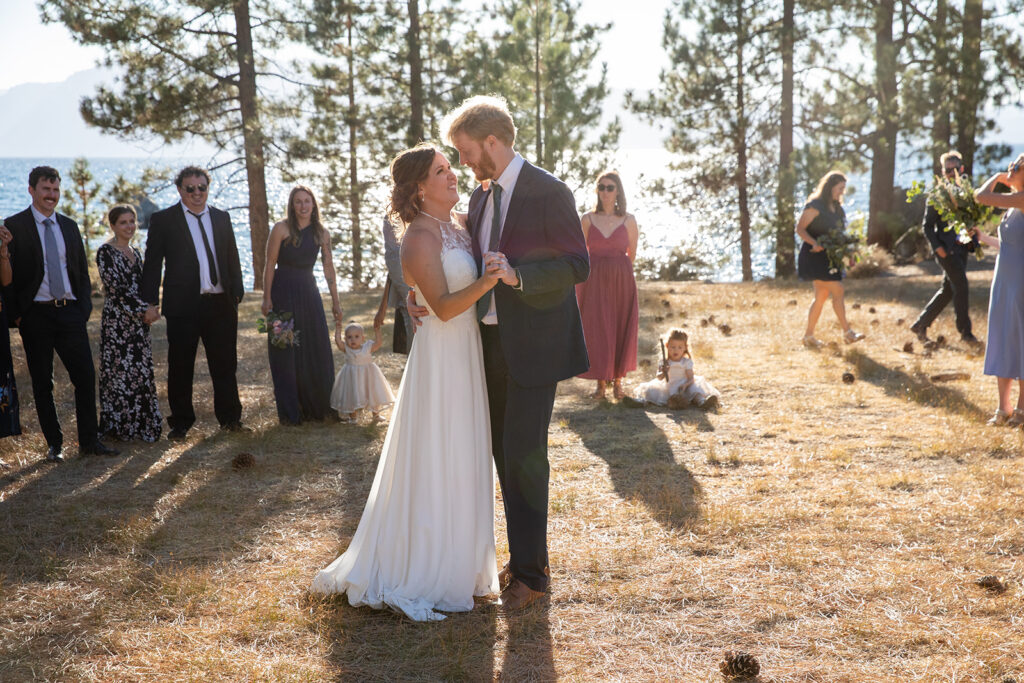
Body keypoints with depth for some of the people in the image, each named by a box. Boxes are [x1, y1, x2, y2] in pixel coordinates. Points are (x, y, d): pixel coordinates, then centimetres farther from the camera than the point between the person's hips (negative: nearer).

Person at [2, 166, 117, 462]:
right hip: (35, 314, -3)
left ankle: (89, 440, 9)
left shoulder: (69, 226, 13)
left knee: (85, 376, 0)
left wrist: (84, 306, 6)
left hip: (70, 312, 4)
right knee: (42, 383, 4)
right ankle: (54, 444, 14)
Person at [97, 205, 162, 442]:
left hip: (139, 322, 7)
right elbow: (115, 287, -16)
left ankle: (141, 424, 16)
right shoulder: (105, 252, -9)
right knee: (120, 370, -3)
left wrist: (147, 310, 5)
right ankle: (119, 425, 5)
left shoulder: (135, 252, 15)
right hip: (117, 321, -7)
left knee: (141, 372, 8)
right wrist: (144, 309, -16)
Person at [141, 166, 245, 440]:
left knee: (225, 364, 9)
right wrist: (150, 302, -6)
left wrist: (236, 292, 11)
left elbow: (232, 258, 16)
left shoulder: (222, 218, 12)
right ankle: (181, 423, 17)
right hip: (183, 305, -3)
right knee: (180, 367, 5)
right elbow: (152, 263, -1)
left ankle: (230, 417, 21)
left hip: (220, 303, 3)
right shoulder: (163, 220, 0)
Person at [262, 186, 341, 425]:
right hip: (283, 292, -4)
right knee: (285, 352, 2)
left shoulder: (321, 233, 5)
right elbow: (270, 265, -6)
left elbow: (328, 268, 7)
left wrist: (335, 302, 5)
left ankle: (321, 407, 19)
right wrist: (267, 298, -10)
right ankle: (290, 412, 11)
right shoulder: (281, 229, -7)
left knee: (318, 350, 5)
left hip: (309, 292, 4)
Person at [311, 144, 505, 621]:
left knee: (463, 461, 16)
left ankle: (457, 562, 29)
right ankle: (423, 576, 9)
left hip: (468, 353, 9)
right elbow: (443, 306, -22)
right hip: (442, 354, -9)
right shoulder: (420, 237, -16)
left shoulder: (456, 227, 10)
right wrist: (485, 282, -35)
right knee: (435, 463, -2)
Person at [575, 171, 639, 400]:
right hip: (594, 282, 0)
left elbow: (632, 253, 11)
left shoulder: (628, 220, 1)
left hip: (621, 280, 0)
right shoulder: (588, 219, 1)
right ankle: (601, 382, 6)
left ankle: (618, 381, 16)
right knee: (596, 330, -1)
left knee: (621, 330, 4)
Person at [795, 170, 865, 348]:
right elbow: (800, 228, -13)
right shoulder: (815, 206, -11)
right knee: (837, 291, -13)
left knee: (821, 297, 9)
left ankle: (809, 336, 14)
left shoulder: (836, 208, 16)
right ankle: (847, 333, -10)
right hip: (816, 256, -9)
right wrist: (814, 243, -28)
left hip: (830, 257, 9)